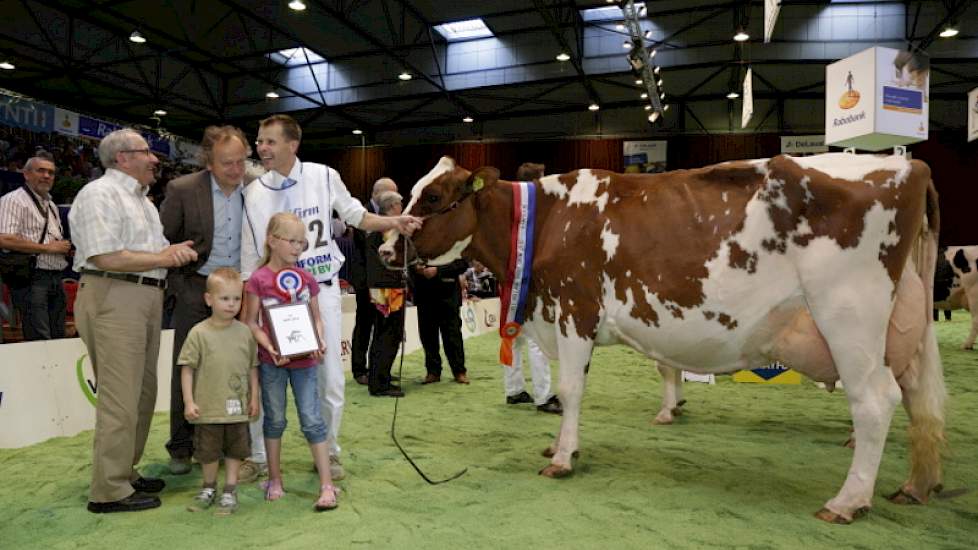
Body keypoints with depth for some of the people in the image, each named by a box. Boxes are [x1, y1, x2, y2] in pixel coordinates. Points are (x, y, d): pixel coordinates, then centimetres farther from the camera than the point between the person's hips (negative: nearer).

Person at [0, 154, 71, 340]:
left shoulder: (50, 204, 22)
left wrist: (65, 247, 9)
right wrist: (48, 248, -16)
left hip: (55, 279, 8)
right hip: (31, 278, -8)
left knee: (58, 338, 9)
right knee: (41, 343, -12)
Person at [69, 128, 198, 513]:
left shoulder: (142, 200, 22)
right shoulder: (100, 194, -8)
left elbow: (153, 250, 24)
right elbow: (107, 257, -19)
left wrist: (175, 251, 2)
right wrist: (162, 258, -10)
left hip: (147, 298, 10)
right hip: (113, 298, -10)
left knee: (142, 394, 13)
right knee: (120, 398, -8)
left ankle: (125, 473, 25)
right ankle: (109, 492, 0)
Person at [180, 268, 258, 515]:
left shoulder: (244, 331, 0)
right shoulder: (199, 333, -8)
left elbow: (252, 367, 7)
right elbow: (187, 368, -6)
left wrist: (254, 397, 5)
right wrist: (188, 401, -10)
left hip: (237, 407, 2)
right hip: (208, 408, -2)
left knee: (235, 450, 10)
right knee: (208, 451, 12)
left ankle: (230, 491, 25)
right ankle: (209, 487, 34)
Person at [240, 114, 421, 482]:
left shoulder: (323, 176, -2)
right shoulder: (254, 194, 0)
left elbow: (355, 215, 10)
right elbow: (249, 259, 3)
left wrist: (393, 223, -7)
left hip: (322, 290, 0)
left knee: (330, 378, 4)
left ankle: (329, 452, 22)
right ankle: (257, 455, 20)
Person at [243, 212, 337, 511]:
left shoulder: (306, 279, 4)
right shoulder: (259, 279, -6)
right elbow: (251, 322, -5)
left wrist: (319, 342, -9)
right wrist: (270, 348, -19)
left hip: (304, 358, 2)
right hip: (272, 361, -2)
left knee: (312, 419, 1)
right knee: (274, 419, 12)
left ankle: (326, 484, 5)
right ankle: (275, 480, 27)